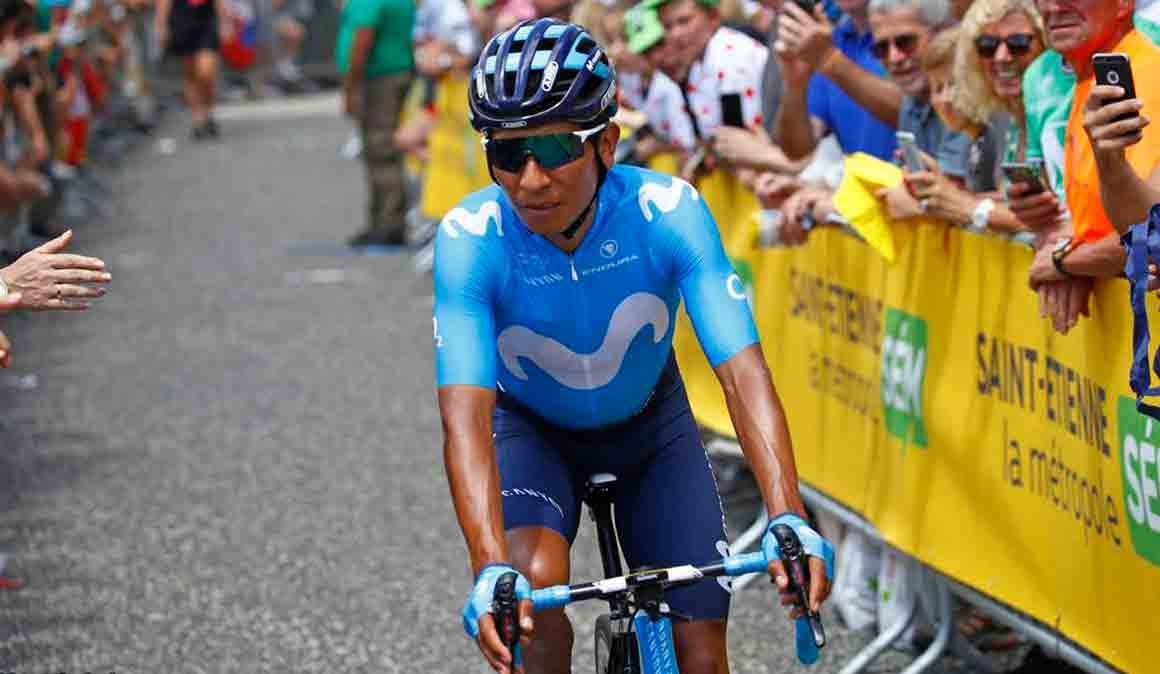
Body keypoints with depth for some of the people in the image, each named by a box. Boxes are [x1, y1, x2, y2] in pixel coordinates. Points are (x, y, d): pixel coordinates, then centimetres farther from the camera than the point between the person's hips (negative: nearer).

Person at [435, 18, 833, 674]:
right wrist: (490, 566, -53)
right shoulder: (468, 240, -30)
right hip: (531, 428, -1)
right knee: (534, 585, -31)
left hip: (648, 424, 1)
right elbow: (465, 411, -38)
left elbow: (743, 371, -34)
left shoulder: (669, 211, -29)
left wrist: (790, 520, -49)